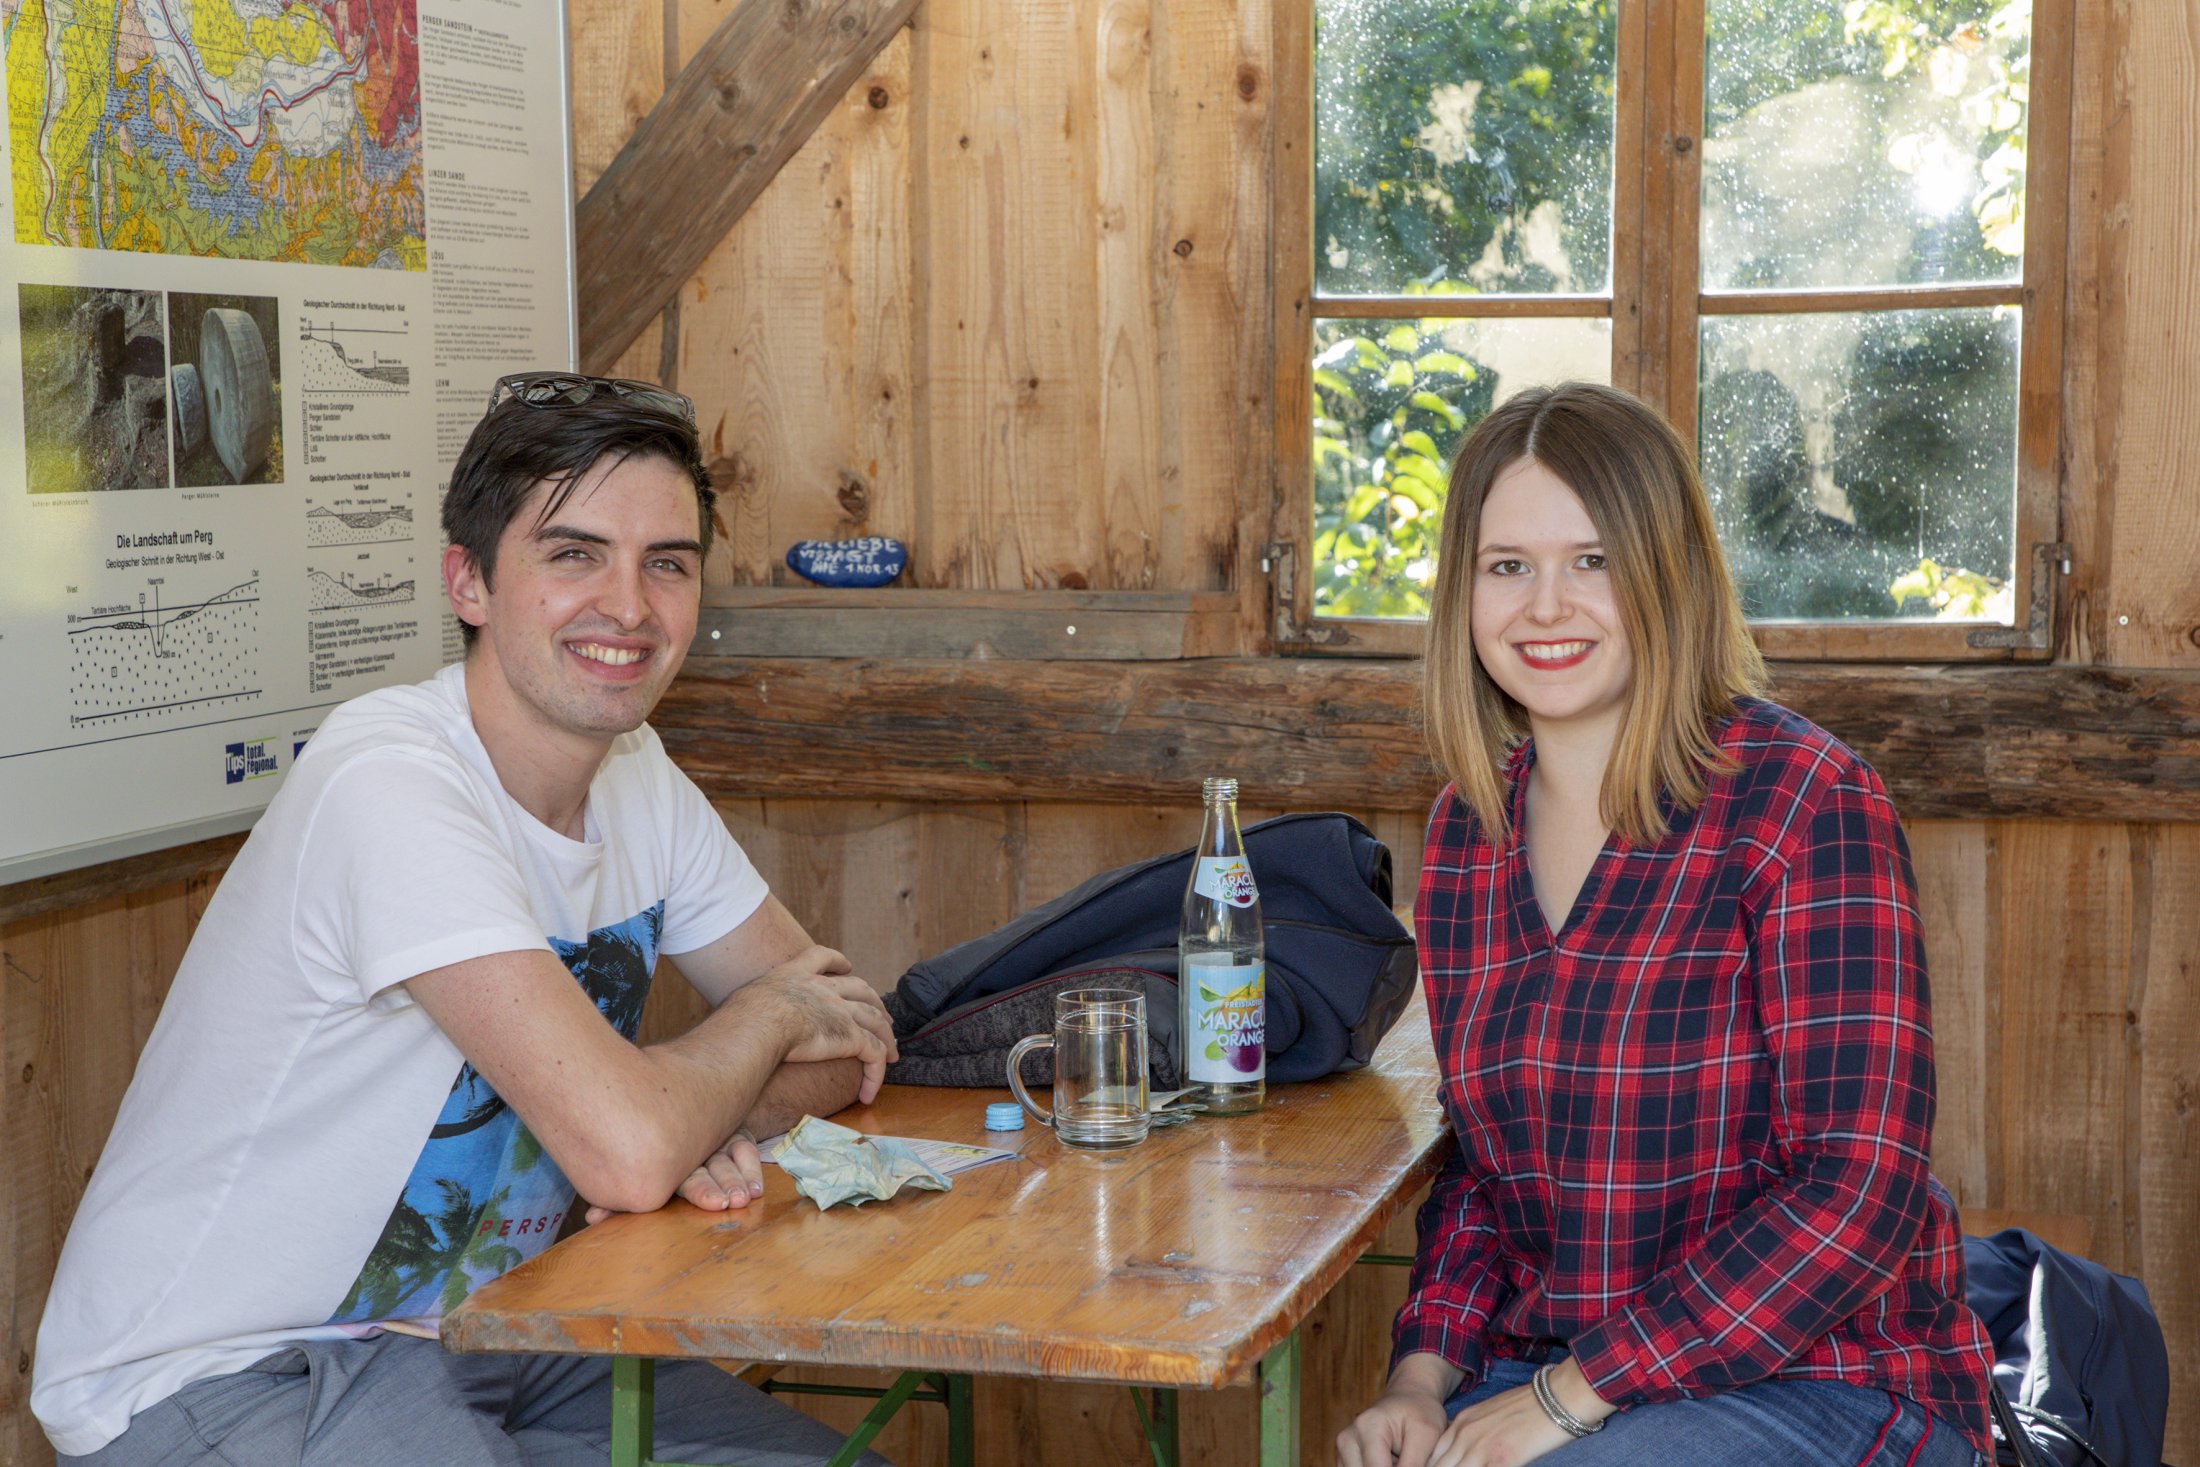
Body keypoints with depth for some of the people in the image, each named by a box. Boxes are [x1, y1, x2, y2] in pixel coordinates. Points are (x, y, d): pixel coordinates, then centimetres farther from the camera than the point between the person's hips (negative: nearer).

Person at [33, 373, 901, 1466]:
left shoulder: (637, 776, 2)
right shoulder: (390, 784, -25)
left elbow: (852, 1036, 6)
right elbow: (626, 1156, -32)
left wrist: (704, 1119, -16)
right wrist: (769, 1012, -11)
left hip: (466, 1331, 8)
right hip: (212, 1378, -8)